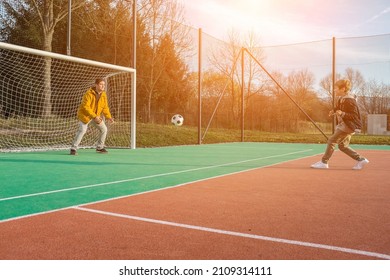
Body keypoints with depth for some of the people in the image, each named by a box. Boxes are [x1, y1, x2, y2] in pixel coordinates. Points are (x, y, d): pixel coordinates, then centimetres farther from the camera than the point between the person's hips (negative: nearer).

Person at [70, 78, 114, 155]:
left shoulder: (104, 95, -3)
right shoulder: (89, 93, -23)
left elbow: (105, 107, 3)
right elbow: (86, 107, -28)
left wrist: (108, 117, -12)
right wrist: (94, 116, -35)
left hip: (96, 116, 7)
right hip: (85, 115, -7)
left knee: (104, 129, 4)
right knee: (82, 130, -22)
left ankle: (99, 147, 21)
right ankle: (73, 149, -14)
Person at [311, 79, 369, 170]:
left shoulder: (349, 100, -20)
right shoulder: (341, 99, 9)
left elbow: (355, 115, -21)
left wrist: (342, 114, -34)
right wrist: (334, 111, 8)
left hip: (349, 126, -10)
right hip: (343, 125, 10)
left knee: (331, 140, -9)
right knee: (342, 146, 14)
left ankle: (324, 162, -3)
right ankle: (361, 160, 19)